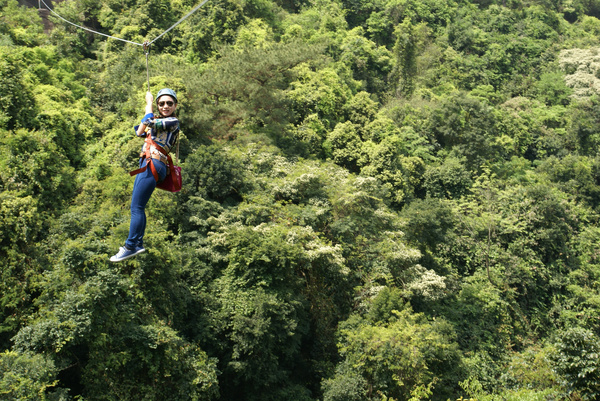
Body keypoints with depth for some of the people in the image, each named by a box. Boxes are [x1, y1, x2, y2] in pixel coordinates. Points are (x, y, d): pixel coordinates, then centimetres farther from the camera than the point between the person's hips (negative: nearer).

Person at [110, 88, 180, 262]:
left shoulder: (173, 121, -5)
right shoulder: (159, 122, 21)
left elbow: (150, 123, -17)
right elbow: (139, 132, 17)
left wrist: (149, 103, 0)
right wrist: (148, 110, 11)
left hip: (153, 164, -9)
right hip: (145, 163, 9)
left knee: (136, 207, -10)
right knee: (137, 206, 11)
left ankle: (130, 247, -5)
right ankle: (138, 244, 19)